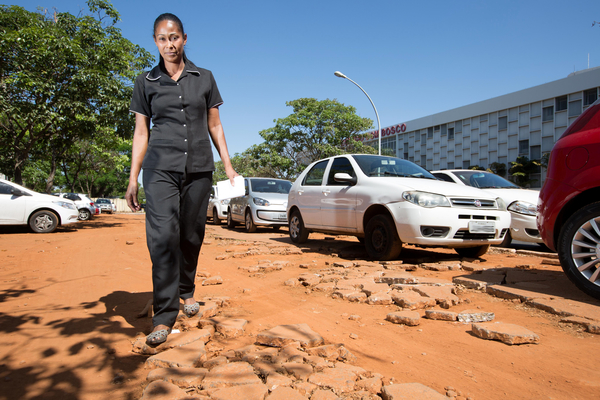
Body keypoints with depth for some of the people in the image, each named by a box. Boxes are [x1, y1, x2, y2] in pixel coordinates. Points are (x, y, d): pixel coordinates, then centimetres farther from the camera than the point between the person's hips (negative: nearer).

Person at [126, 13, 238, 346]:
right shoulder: (146, 82, 9)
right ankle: (164, 317, -9)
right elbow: (141, 133, 8)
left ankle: (187, 291, 29)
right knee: (163, 237, -13)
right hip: (160, 168, -1)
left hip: (199, 168, 2)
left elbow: (214, 125, 12)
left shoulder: (204, 78, 11)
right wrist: (133, 178, 3)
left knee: (192, 235, 5)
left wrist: (228, 166, 5)